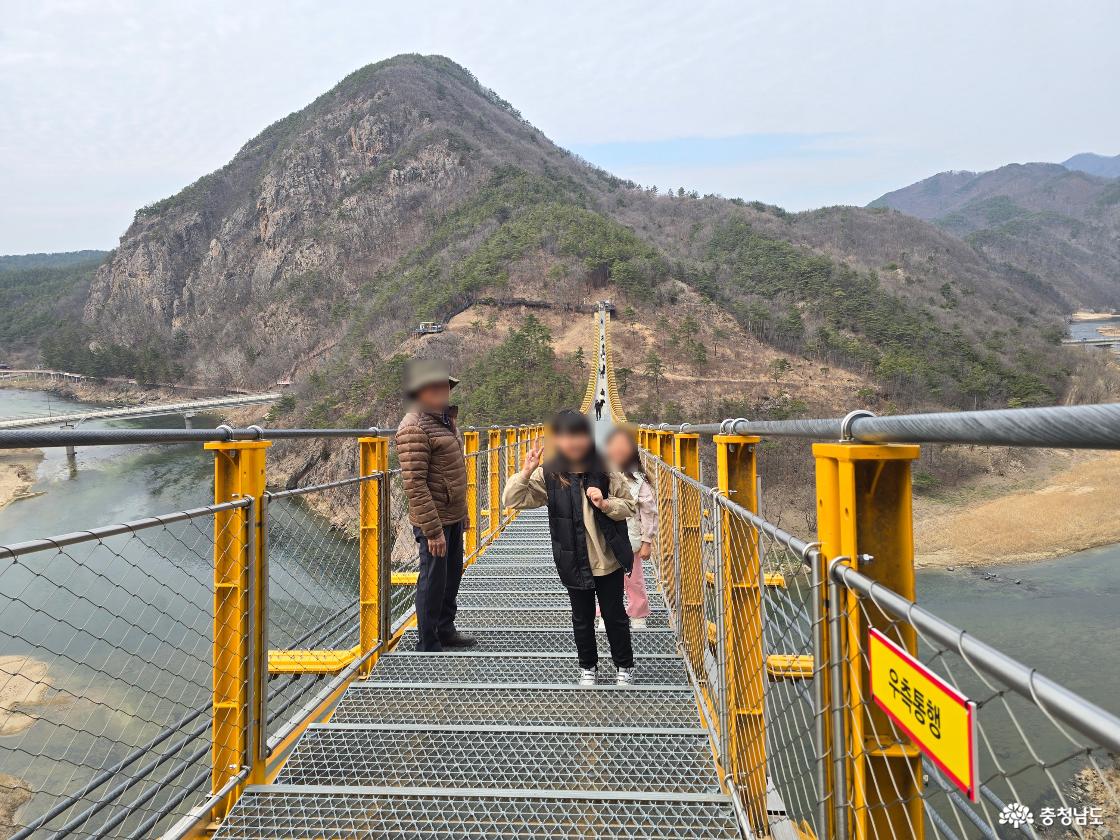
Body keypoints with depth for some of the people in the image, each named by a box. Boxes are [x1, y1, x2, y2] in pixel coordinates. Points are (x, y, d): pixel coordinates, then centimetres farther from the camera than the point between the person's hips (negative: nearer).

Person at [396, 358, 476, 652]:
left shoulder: (444, 419, 12)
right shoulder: (414, 427, -19)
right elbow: (414, 484, -23)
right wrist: (433, 530, -24)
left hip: (453, 516, 9)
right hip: (434, 520, -9)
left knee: (452, 576, 20)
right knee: (432, 581, 2)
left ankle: (445, 630, 38)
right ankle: (428, 646, 17)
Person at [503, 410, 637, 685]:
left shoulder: (605, 471, -9)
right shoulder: (548, 475, -9)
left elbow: (628, 507, -1)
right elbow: (512, 499, -11)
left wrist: (605, 504, -21)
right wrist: (526, 471, -25)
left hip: (608, 559, 0)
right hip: (574, 563, 0)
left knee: (615, 615, 14)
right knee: (582, 618, 16)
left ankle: (624, 666, 34)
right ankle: (588, 667, 36)